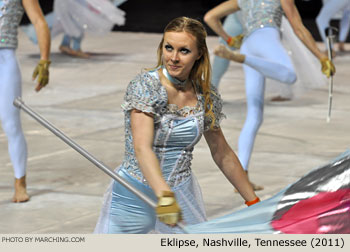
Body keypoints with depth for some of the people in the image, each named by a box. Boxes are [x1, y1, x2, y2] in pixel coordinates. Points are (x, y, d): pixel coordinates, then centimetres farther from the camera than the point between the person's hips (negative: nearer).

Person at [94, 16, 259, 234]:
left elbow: (223, 155, 16)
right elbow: (142, 148, -27)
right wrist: (164, 196, -42)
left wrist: (253, 202, 18)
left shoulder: (207, 97, 2)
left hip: (182, 197, 3)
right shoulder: (144, 86, -14)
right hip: (134, 197, -3)